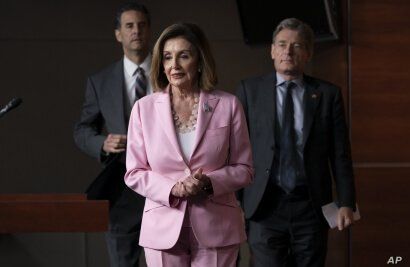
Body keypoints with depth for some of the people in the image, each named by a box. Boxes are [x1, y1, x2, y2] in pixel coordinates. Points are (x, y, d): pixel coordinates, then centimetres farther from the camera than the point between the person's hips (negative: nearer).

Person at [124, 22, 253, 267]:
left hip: (215, 228, 0)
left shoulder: (228, 105, 1)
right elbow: (134, 173, 4)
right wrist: (172, 189, -13)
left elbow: (243, 169, 4)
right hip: (164, 228, 1)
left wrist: (208, 183, -14)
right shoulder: (144, 108, 3)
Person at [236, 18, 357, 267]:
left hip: (311, 207, 1)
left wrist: (346, 203, -2)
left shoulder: (328, 94, 6)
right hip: (266, 206, -1)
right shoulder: (249, 90, 5)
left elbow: (340, 154, 5)